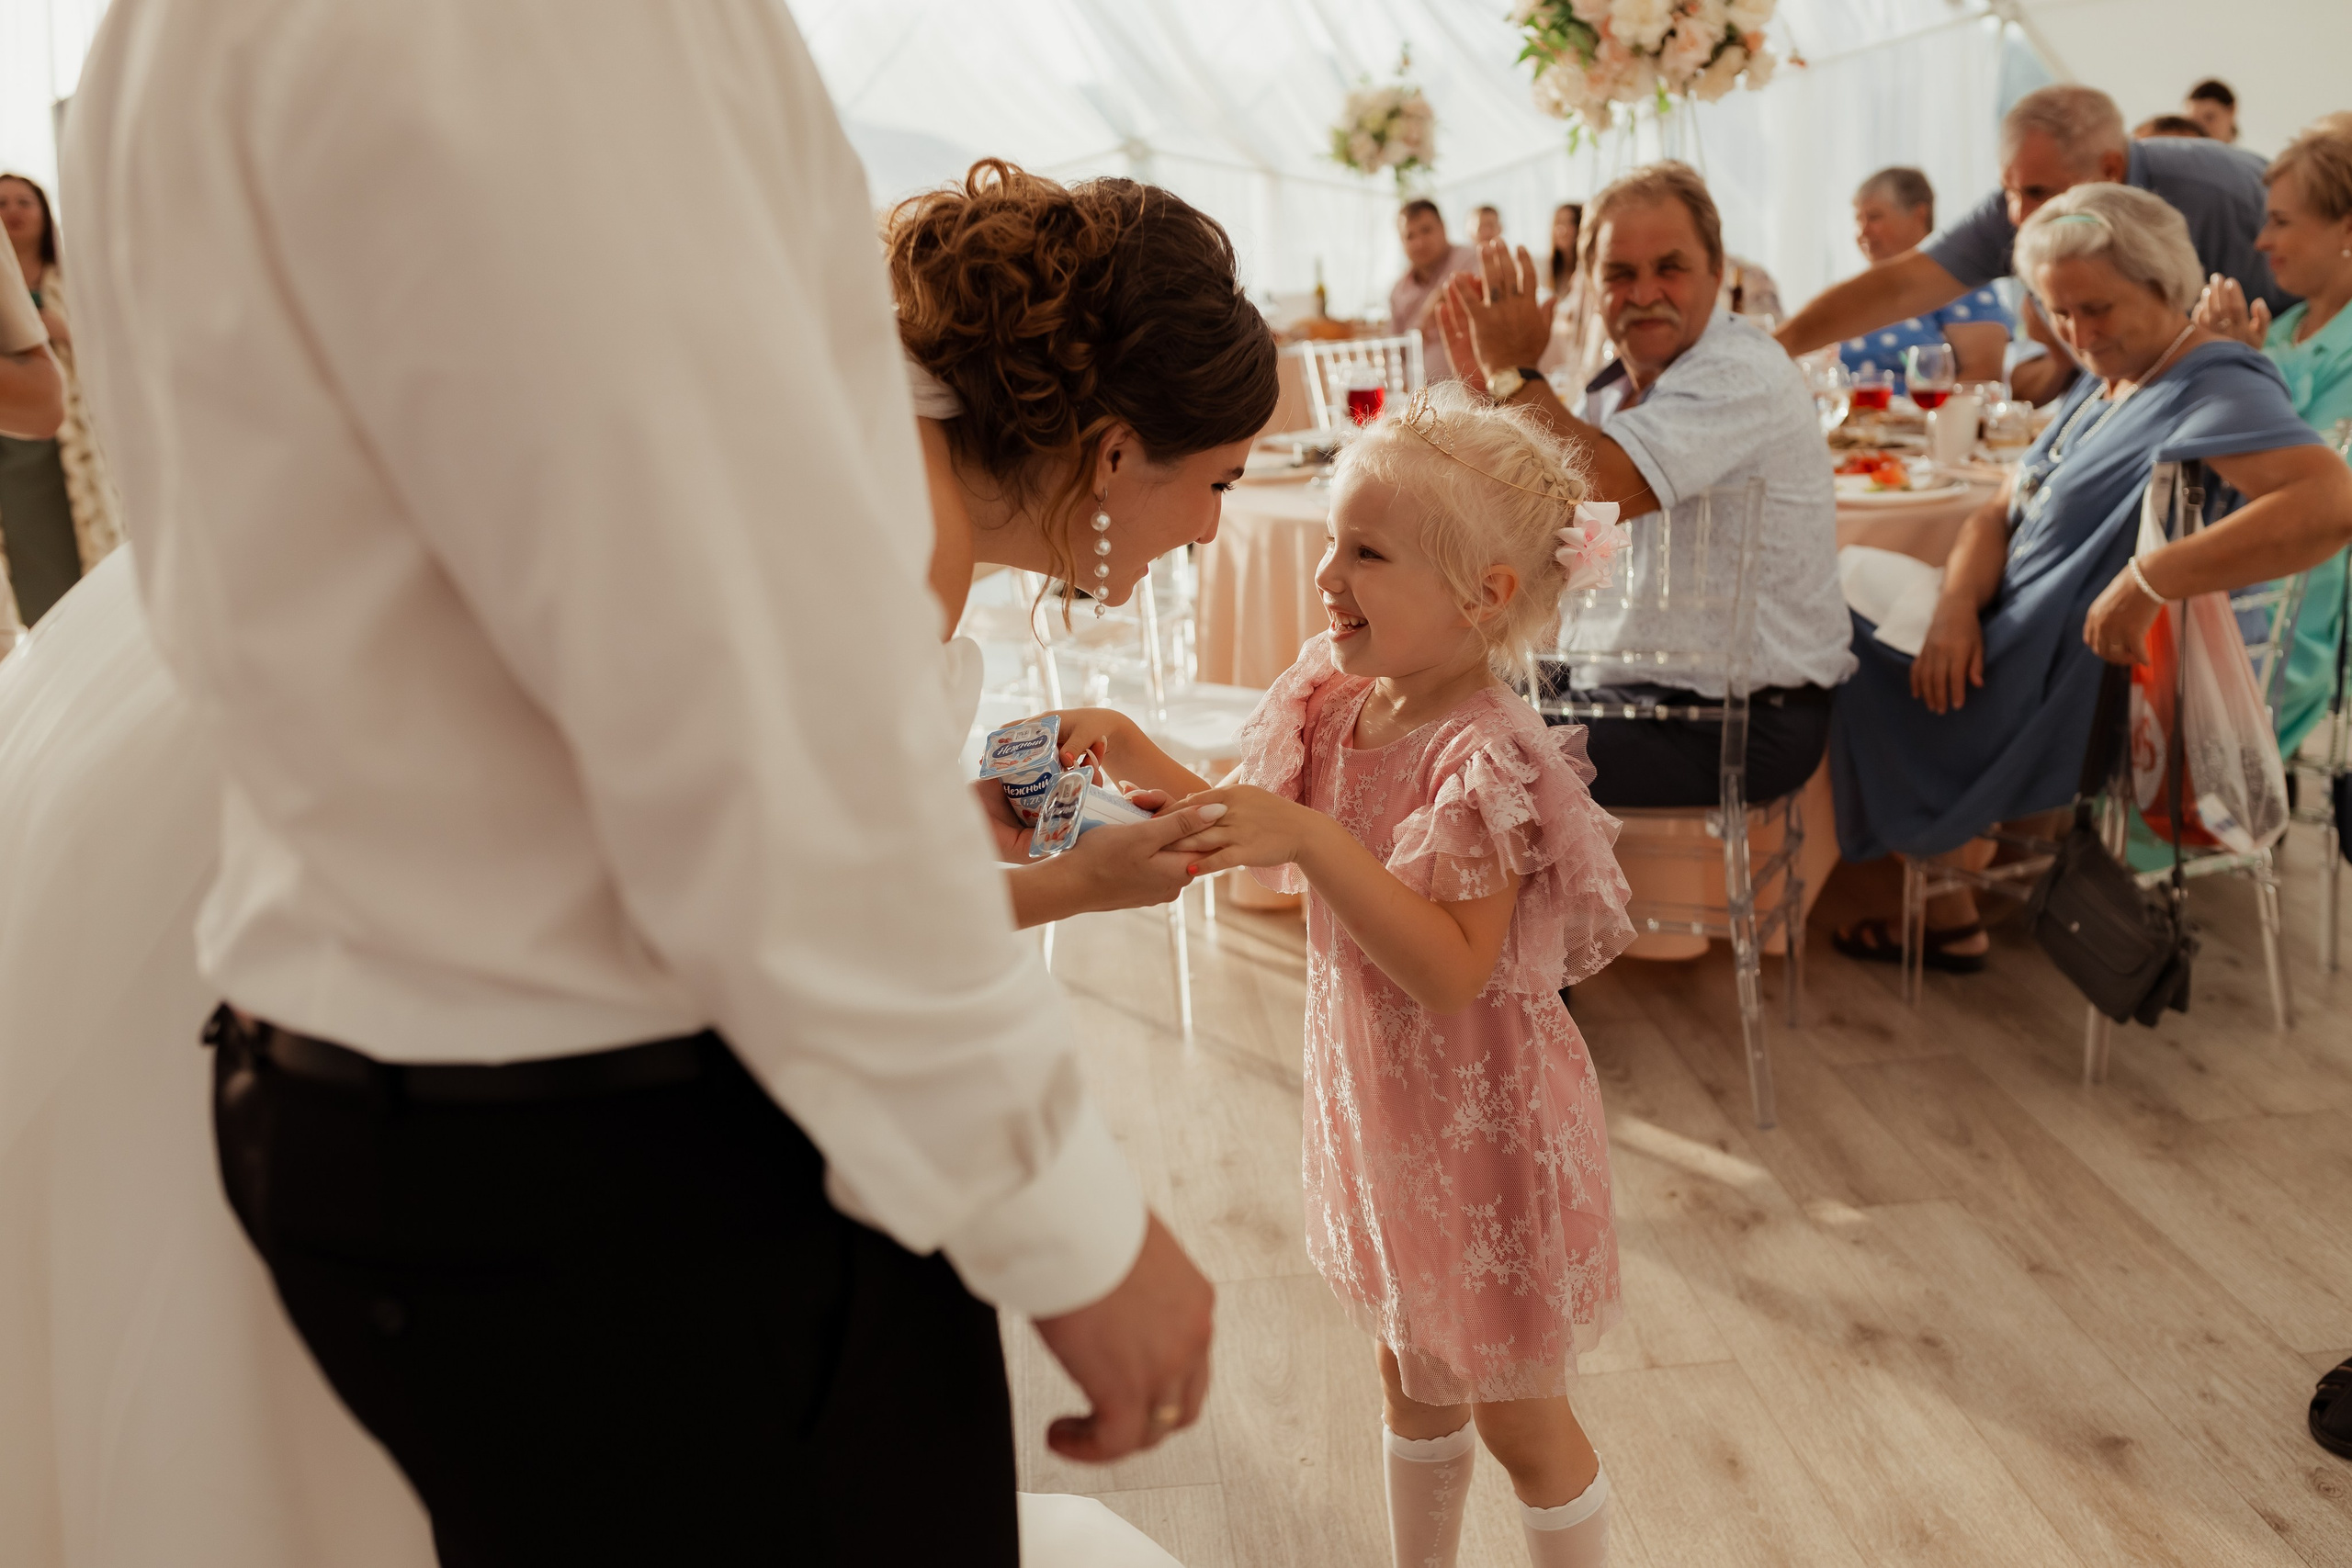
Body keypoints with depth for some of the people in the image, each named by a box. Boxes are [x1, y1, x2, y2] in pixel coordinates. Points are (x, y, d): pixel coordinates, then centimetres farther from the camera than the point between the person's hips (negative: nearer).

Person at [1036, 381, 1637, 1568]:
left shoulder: (1488, 759, -27)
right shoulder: (1338, 702, -4)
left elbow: (1450, 972, -33)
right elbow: (1246, 834, 9)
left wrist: (1311, 838, -39)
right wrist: (1132, 753, -4)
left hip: (1479, 1126, -8)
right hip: (1377, 1104, 8)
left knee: (1517, 1415, 13)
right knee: (1412, 1376, 26)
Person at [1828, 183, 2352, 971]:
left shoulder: (2217, 390, -20)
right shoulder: (2103, 389, 10)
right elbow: (1999, 513, 9)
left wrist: (2147, 581, -41)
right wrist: (1958, 608, -12)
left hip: (2097, 693, -9)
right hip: (2024, 652, 9)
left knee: (1866, 696, -1)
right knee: (1849, 659, 13)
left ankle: (1948, 914, 19)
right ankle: (1959, 851, 24)